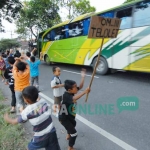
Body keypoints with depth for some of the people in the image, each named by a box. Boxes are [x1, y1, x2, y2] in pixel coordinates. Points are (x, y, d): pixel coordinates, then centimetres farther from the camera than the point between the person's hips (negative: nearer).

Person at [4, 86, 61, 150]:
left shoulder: (27, 111, -20)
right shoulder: (43, 101, -11)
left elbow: (14, 122, -3)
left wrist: (7, 119, 15)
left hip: (41, 137, -4)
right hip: (52, 132, 4)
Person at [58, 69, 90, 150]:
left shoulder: (72, 91, -12)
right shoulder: (66, 95, -35)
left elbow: (80, 86, -4)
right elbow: (74, 98, -55)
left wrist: (83, 76, -11)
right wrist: (84, 92, -57)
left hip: (70, 115, 10)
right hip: (64, 117, -10)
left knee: (73, 123, 36)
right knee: (74, 133, -4)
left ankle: (68, 136, 64)